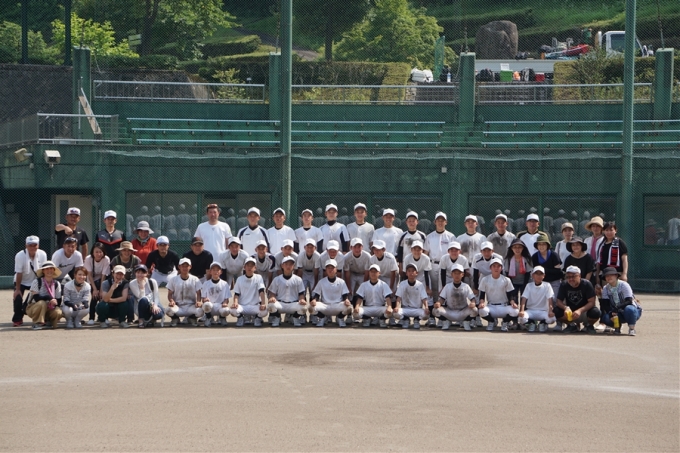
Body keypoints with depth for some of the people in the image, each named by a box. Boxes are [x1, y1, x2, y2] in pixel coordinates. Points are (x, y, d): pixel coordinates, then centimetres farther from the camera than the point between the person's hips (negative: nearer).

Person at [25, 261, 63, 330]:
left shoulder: (57, 284, 1)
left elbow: (58, 301, -1)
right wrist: (49, 298, -33)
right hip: (33, 307, -4)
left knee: (58, 312, -28)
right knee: (42, 303, -37)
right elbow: (36, 298, -22)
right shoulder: (37, 282, -13)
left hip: (48, 309, 4)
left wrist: (54, 302, -23)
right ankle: (37, 323, -22)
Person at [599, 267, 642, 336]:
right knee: (605, 318, -27)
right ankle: (617, 327, 4)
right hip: (618, 313, 4)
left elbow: (629, 302, -25)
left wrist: (617, 308, -40)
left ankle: (631, 328, -18)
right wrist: (610, 313, -29)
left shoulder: (623, 285, -16)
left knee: (629, 309, -41)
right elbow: (605, 304, -8)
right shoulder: (605, 288, -1)